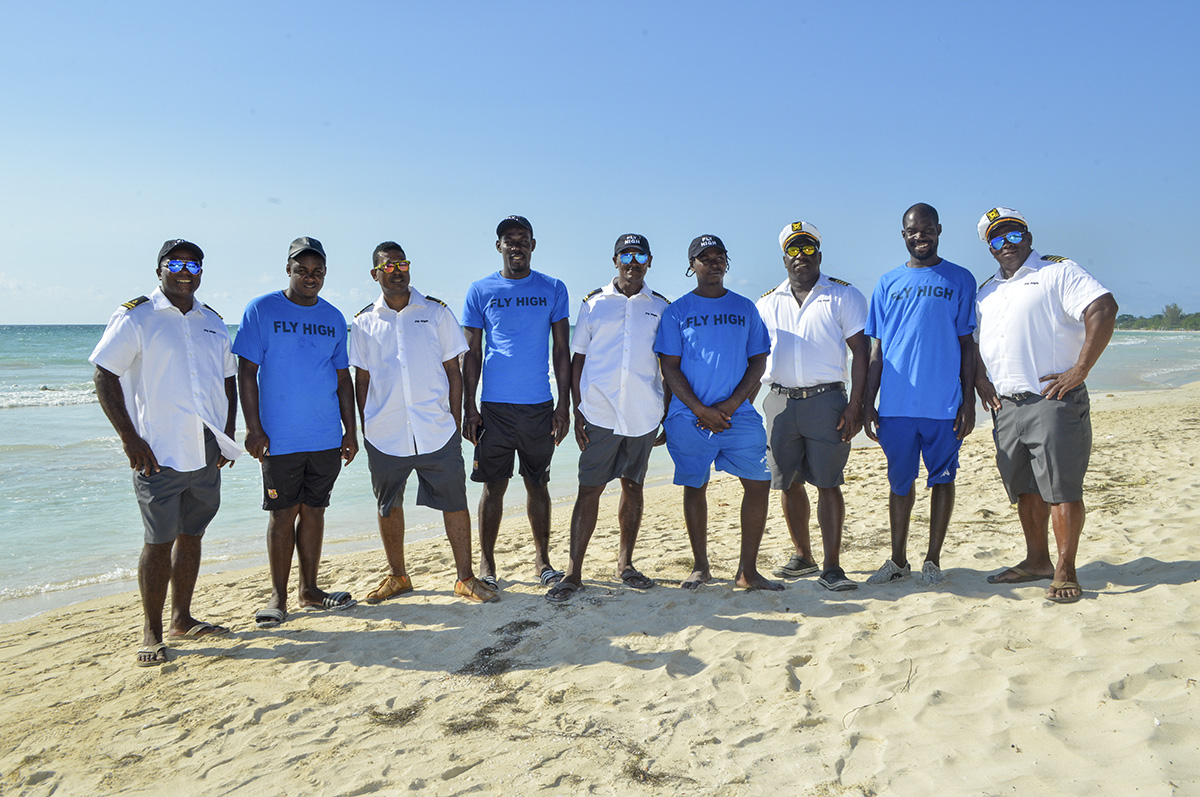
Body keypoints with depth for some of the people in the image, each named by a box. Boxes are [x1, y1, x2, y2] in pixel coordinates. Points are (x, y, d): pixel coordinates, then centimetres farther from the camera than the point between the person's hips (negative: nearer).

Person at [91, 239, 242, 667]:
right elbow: (105, 376, -7)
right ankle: (151, 632, 11)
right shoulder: (134, 317, -3)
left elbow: (228, 379, 19)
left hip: (206, 452, 5)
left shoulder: (213, 322, 14)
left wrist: (228, 434, 10)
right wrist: (129, 438, -13)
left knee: (191, 534, 12)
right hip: (159, 451, -5)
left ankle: (182, 619, 25)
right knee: (159, 540, -1)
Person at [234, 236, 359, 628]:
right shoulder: (261, 310, -2)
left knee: (314, 510, 11)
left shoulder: (334, 318, 10)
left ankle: (309, 588, 23)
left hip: (327, 438, 4)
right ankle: (278, 596, 14)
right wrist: (253, 428, -11)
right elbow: (246, 372, -4)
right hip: (279, 438, -4)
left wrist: (351, 430, 10)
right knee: (283, 514, 2)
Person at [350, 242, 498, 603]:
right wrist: (363, 426, 6)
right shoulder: (364, 322, 7)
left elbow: (453, 370, 5)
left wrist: (456, 420, 0)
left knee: (454, 502, 1)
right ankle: (397, 576, 29)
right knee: (388, 506, 12)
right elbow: (362, 379, 11)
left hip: (436, 432, -1)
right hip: (384, 434, 2)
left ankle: (465, 578, 13)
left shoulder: (437, 312, 4)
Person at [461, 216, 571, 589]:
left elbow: (561, 351, 5)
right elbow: (471, 353, 4)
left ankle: (542, 559, 20)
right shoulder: (480, 291, 4)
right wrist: (469, 407, -2)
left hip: (539, 405, 1)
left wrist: (563, 405, -1)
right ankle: (486, 563, 15)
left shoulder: (553, 289, 6)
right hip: (494, 405, -1)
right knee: (493, 485, 3)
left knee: (537, 483, 9)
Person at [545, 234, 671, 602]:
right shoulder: (594, 303, 7)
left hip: (644, 414, 2)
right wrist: (576, 410, -1)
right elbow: (578, 359, 7)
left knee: (633, 486, 10)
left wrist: (667, 416, 7)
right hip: (599, 412, -1)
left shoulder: (661, 307, 10)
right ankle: (573, 572, 3)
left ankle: (625, 563, 23)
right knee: (589, 489, -3)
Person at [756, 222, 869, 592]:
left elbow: (861, 350, 0)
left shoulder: (843, 295, 5)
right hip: (780, 402, 4)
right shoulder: (768, 302, 15)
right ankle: (802, 556, 22)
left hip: (826, 399, -3)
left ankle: (832, 566, -1)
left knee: (828, 483, -6)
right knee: (788, 482, 8)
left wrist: (855, 405, -9)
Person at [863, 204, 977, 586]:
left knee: (942, 478, 6)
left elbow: (967, 344, 2)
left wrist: (969, 400, -4)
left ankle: (933, 560, 18)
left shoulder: (960, 280, 5)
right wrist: (868, 402, 5)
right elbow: (877, 348, 10)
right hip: (895, 403, 2)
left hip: (943, 403, -2)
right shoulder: (888, 283, 10)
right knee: (900, 481, 10)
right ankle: (898, 560, 21)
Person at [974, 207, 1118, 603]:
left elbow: (1104, 309, -14)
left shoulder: (1058, 271, -1)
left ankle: (1065, 572, 3)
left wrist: (1080, 370, -18)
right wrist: (979, 378, 8)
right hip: (1005, 406, 6)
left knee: (1061, 488, -5)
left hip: (1053, 401, -6)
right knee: (1025, 488, 12)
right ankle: (1037, 560, 24)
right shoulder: (985, 292, 19)